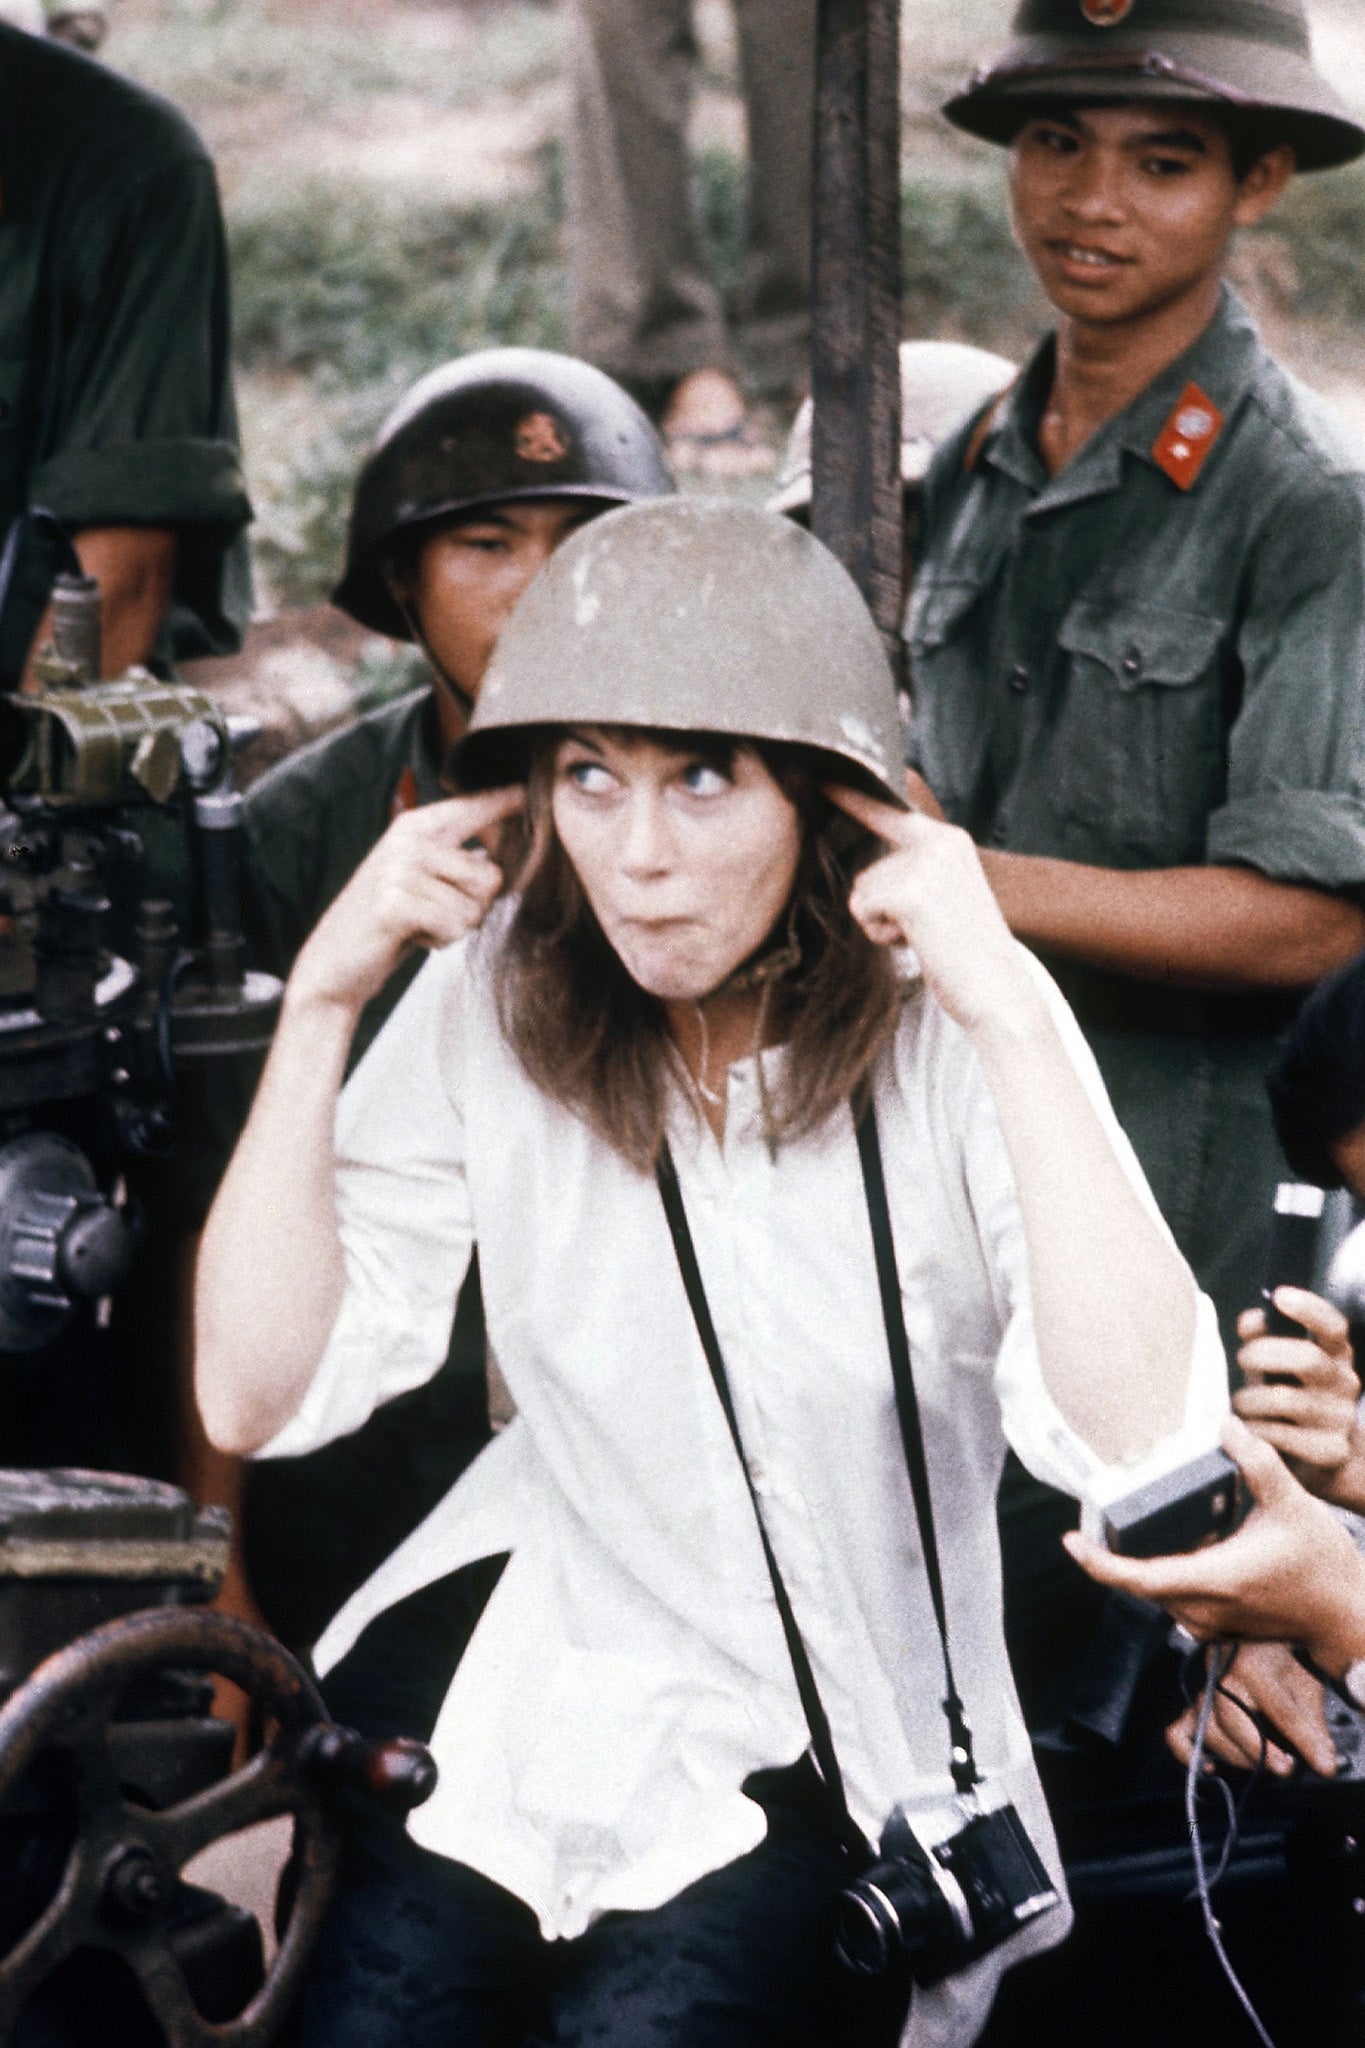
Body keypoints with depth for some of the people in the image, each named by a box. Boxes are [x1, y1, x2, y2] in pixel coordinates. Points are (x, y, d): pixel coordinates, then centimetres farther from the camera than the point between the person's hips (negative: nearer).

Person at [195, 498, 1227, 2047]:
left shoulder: (944, 1024, -13)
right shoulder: (500, 991, -5)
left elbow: (1140, 1448, -28)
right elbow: (256, 1396, -9)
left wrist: (1006, 1015, -30)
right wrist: (321, 1000, -15)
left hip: (823, 1765, -2)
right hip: (525, 1665, 3)